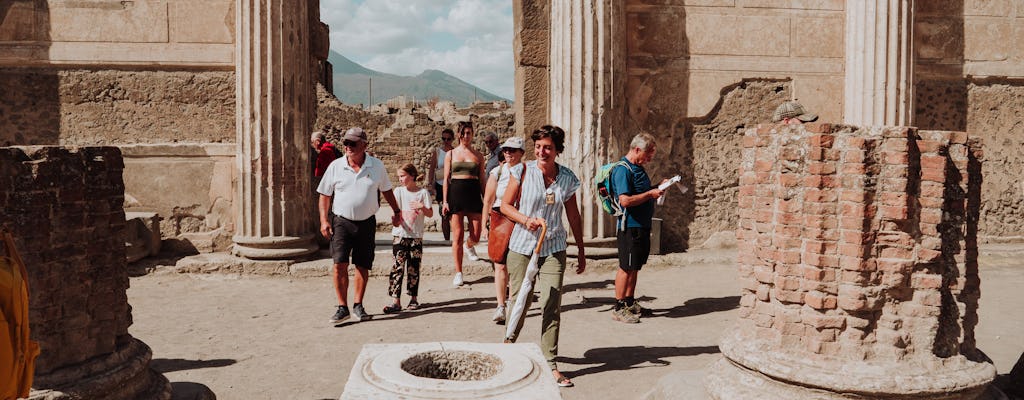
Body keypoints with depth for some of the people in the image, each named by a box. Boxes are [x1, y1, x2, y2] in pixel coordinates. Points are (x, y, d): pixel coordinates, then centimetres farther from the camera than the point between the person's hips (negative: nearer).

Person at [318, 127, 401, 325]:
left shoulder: (377, 166, 2)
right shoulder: (335, 166, 0)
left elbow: (386, 190, 17)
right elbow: (325, 195, 6)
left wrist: (396, 211, 19)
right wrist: (324, 220, -2)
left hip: (367, 222, 1)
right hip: (341, 221, -1)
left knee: (363, 266, 5)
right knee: (340, 264, -11)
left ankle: (358, 306, 20)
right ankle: (342, 307, -3)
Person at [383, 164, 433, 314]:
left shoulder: (423, 193, 3)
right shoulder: (398, 191, 5)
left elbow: (430, 214, 2)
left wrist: (422, 207, -16)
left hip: (416, 236, 0)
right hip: (400, 235, 0)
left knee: (414, 268, 7)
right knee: (397, 267, -6)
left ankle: (413, 298, 19)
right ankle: (396, 301, -7)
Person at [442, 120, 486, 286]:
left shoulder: (478, 155, 10)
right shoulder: (451, 154, 7)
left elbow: (482, 179, 11)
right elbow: (446, 179, 6)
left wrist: (486, 200, 7)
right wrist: (445, 201, -1)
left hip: (473, 194, 1)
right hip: (455, 193, -1)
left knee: (475, 236, -2)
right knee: (457, 236, -2)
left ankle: (469, 246, 37)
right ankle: (458, 273, 7)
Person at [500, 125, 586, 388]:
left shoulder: (567, 178, 2)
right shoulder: (523, 171, -4)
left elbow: (573, 216, 12)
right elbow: (505, 205, 2)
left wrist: (581, 251, 15)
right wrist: (526, 220, -16)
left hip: (554, 249, 1)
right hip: (522, 247, -1)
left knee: (552, 303, -6)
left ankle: (550, 364, 2)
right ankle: (508, 345, 32)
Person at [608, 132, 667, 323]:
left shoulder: (638, 168, 15)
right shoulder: (623, 170, -16)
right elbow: (625, 200, -25)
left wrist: (658, 187, 12)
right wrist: (650, 194, -18)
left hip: (642, 225, 10)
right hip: (630, 226, -10)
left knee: (635, 266, 15)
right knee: (626, 267, -4)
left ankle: (630, 302, 25)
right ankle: (619, 308, 4)